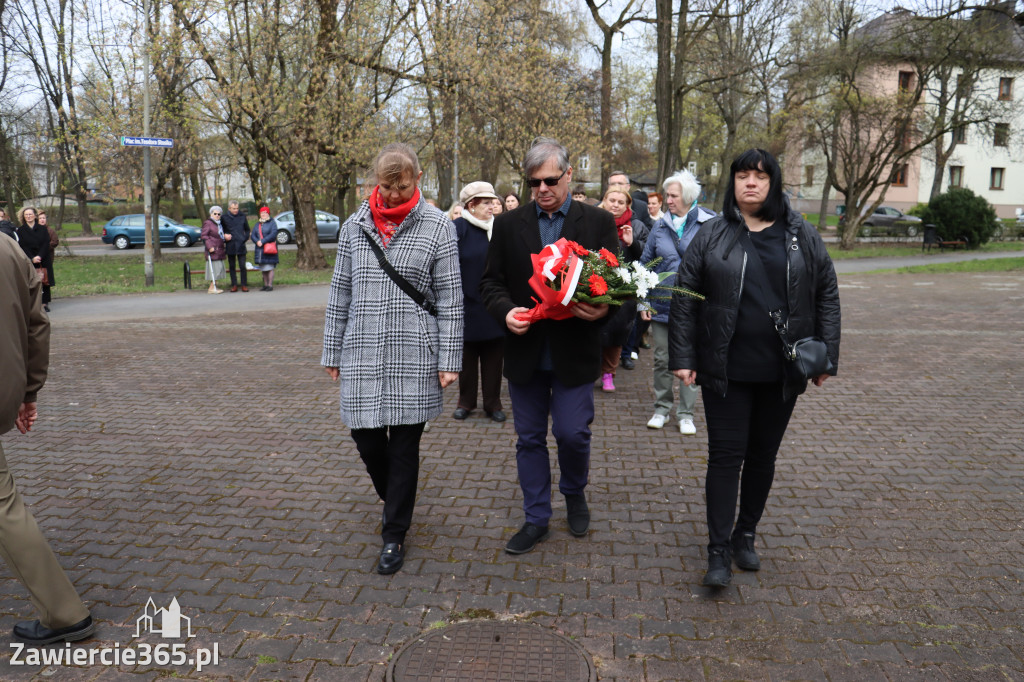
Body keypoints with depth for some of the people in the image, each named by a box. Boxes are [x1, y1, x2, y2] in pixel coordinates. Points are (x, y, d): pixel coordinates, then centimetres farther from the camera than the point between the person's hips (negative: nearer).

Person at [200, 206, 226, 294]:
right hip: (213, 250, -9)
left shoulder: (220, 224, 20)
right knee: (215, 268, -10)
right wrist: (209, 246, -21)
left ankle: (214, 287, 13)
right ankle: (212, 288, -6)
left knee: (219, 268, 8)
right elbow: (203, 235, -14)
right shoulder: (207, 223, -7)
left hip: (220, 250, 9)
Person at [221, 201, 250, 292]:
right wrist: (224, 236, -5)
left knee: (242, 266, -4)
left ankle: (244, 285, 3)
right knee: (232, 267, 5)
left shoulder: (242, 216, 7)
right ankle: (234, 285, 11)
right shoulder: (224, 218, 3)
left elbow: (247, 229, 16)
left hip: (241, 245, 0)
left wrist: (245, 238, 3)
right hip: (230, 246, 0)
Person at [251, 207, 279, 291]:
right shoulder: (258, 224, 17)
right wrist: (257, 241, -12)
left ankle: (270, 285, -4)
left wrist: (262, 241, -18)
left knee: (270, 267, -7)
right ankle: (265, 284, 15)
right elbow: (252, 234, 9)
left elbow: (273, 234, -14)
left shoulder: (272, 222, -1)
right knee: (263, 268, 8)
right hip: (260, 249, 6)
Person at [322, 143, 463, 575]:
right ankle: (395, 500, 39)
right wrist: (332, 353, 12)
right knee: (366, 439, 7)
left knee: (404, 445, 3)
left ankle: (394, 535, 20)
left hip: (413, 355, -3)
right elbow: (340, 293, 12)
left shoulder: (437, 226, -1)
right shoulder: (355, 226, 8)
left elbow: (450, 298, -2)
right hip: (362, 355, 3)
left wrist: (449, 359, -6)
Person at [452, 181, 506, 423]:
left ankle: (493, 402, 20)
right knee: (467, 355, 8)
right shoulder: (459, 227, -6)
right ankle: (466, 401, 22)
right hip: (468, 304, -3)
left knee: (493, 356, 8)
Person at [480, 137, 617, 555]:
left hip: (574, 352, -2)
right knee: (529, 439, 11)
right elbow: (491, 281, 6)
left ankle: (574, 493, 34)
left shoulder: (599, 223, 0)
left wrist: (603, 309, -23)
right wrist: (505, 311, -15)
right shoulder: (508, 225, 5)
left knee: (572, 433, 1)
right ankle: (536, 518, 28)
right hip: (524, 351, 2)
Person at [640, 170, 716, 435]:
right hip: (661, 303, 3)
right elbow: (645, 263, 9)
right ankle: (662, 408, 25)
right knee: (662, 359, 10)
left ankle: (686, 414, 18)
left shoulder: (710, 224, -4)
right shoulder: (661, 225, 6)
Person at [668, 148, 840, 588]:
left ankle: (745, 535, 31)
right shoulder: (711, 236, 0)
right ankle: (719, 551, 7)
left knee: (763, 455, 13)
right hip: (726, 370, -2)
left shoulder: (802, 236, 5)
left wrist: (827, 355, 2)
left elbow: (827, 296, 8)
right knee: (726, 454, -1)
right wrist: (682, 359, -6)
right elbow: (684, 299, -1)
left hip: (781, 371, 3)